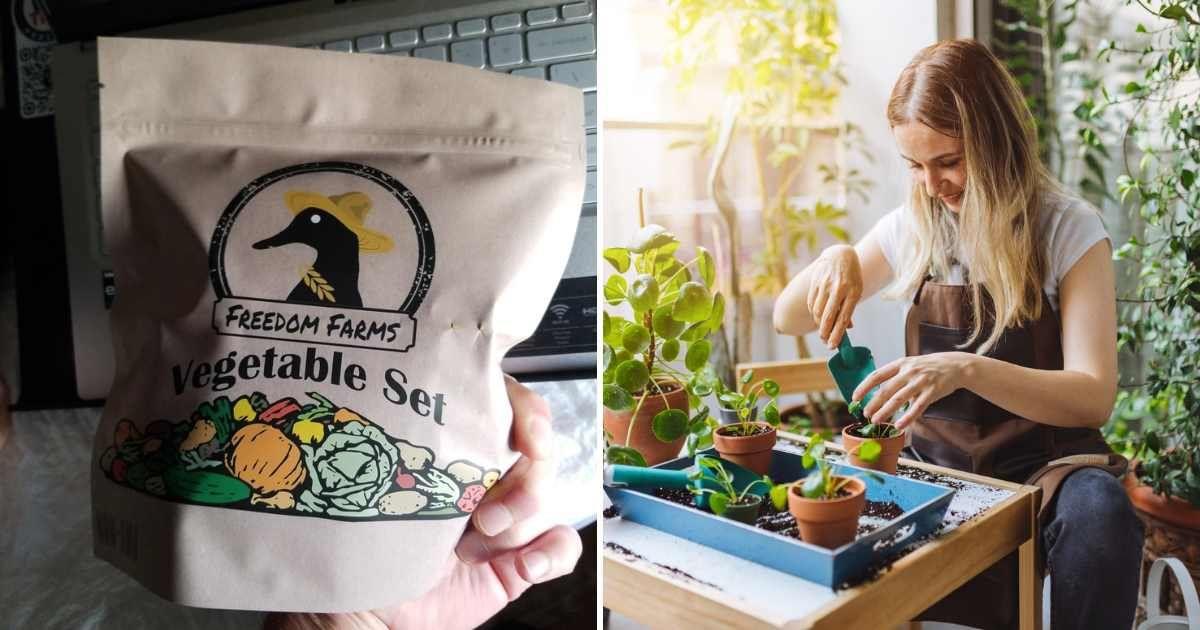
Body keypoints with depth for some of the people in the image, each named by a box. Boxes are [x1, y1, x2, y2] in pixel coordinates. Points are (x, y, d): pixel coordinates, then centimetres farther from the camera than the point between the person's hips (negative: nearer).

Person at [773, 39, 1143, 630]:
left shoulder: (1070, 231, -7)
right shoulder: (913, 227, 3)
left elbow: (1094, 398, -17)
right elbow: (788, 319, 8)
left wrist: (967, 369, -35)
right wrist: (835, 260, -14)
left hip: (1041, 463, -2)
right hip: (934, 460, 3)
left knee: (1099, 513, -35)